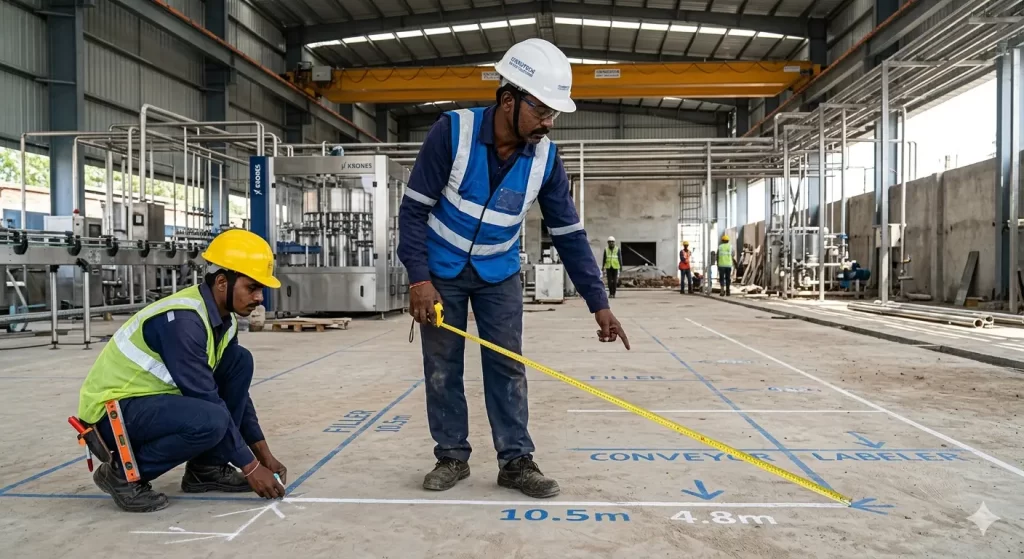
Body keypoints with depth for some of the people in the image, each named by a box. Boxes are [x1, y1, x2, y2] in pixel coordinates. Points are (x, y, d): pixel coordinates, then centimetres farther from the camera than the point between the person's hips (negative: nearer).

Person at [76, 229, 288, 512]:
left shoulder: (223, 318, 0)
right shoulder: (182, 320, -27)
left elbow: (235, 388, 7)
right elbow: (207, 402, -27)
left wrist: (264, 453, 3)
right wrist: (250, 466, -20)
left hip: (155, 398, 9)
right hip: (114, 410, -9)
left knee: (240, 361, -2)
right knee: (210, 420, -33)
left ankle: (207, 467, 4)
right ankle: (124, 473, -7)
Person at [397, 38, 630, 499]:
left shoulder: (545, 158, -15)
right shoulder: (453, 131, -24)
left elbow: (569, 233, -9)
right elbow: (414, 209, -18)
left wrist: (598, 303, -12)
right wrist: (418, 277, -24)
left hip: (499, 274, 2)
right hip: (440, 270, -2)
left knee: (507, 365, 1)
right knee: (442, 366, 4)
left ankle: (516, 461, 11)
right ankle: (452, 456, 18)